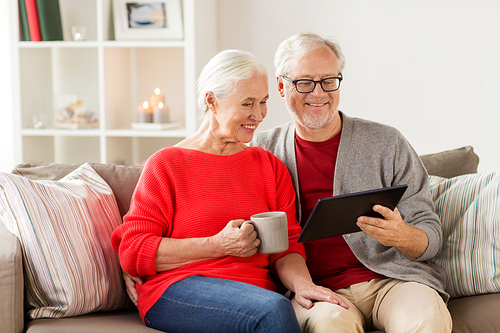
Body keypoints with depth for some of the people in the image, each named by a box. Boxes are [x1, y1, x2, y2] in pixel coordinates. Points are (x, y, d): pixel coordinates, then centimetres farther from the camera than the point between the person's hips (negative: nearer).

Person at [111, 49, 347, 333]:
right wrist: (220, 245, -11)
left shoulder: (270, 166, 19)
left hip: (255, 292, 4)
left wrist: (302, 283, -11)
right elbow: (133, 252, -2)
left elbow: (287, 246, 13)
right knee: (274, 309, -35)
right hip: (177, 290, -3)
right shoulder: (166, 164, 5)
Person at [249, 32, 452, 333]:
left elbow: (431, 237, 6)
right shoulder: (263, 149, 10)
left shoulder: (386, 144, 6)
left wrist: (402, 236, -19)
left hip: (390, 277, 1)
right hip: (317, 289, 0)